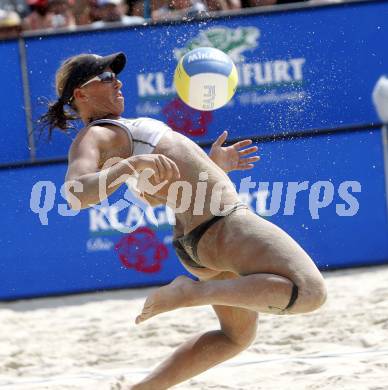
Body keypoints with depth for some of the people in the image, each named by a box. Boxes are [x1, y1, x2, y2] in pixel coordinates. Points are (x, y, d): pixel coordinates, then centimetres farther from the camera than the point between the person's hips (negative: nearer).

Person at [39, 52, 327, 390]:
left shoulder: (114, 131, 21)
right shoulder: (92, 138, -11)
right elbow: (77, 194, -31)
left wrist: (212, 164, 32)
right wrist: (131, 165, -43)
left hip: (199, 236, 10)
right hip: (219, 224, -10)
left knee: (237, 336, 23)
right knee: (310, 291, -21)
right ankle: (192, 293, -20)